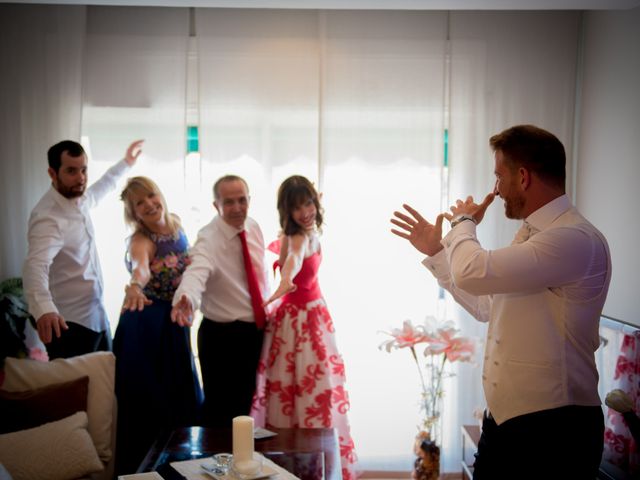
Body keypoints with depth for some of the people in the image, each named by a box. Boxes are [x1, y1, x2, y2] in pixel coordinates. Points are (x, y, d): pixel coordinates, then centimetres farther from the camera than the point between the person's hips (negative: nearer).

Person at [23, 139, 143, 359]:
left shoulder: (79, 198, 4)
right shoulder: (48, 216, -24)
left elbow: (98, 190, 30)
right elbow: (36, 265, -41)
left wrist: (125, 163, 38)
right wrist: (43, 308, -58)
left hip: (97, 317, 9)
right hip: (68, 325, -9)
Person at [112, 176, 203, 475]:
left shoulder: (176, 226, 1)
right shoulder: (140, 240, -19)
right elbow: (140, 266, -42)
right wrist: (135, 286, -63)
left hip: (175, 323, 7)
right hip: (147, 325, -7)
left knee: (180, 397, 16)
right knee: (150, 401, 1)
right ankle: (142, 468, 18)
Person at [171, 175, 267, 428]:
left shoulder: (253, 228, 0)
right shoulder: (208, 239, -21)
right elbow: (196, 272, -41)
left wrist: (267, 313, 13)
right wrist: (186, 298, -61)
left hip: (256, 331, 6)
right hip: (222, 337, -6)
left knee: (246, 404, 20)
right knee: (221, 412, 4)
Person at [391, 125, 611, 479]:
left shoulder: (575, 239, -21)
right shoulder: (530, 235, 10)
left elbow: (472, 273, -29)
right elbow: (485, 304, 22)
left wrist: (463, 222, -8)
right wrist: (435, 251, 20)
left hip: (552, 428, -8)